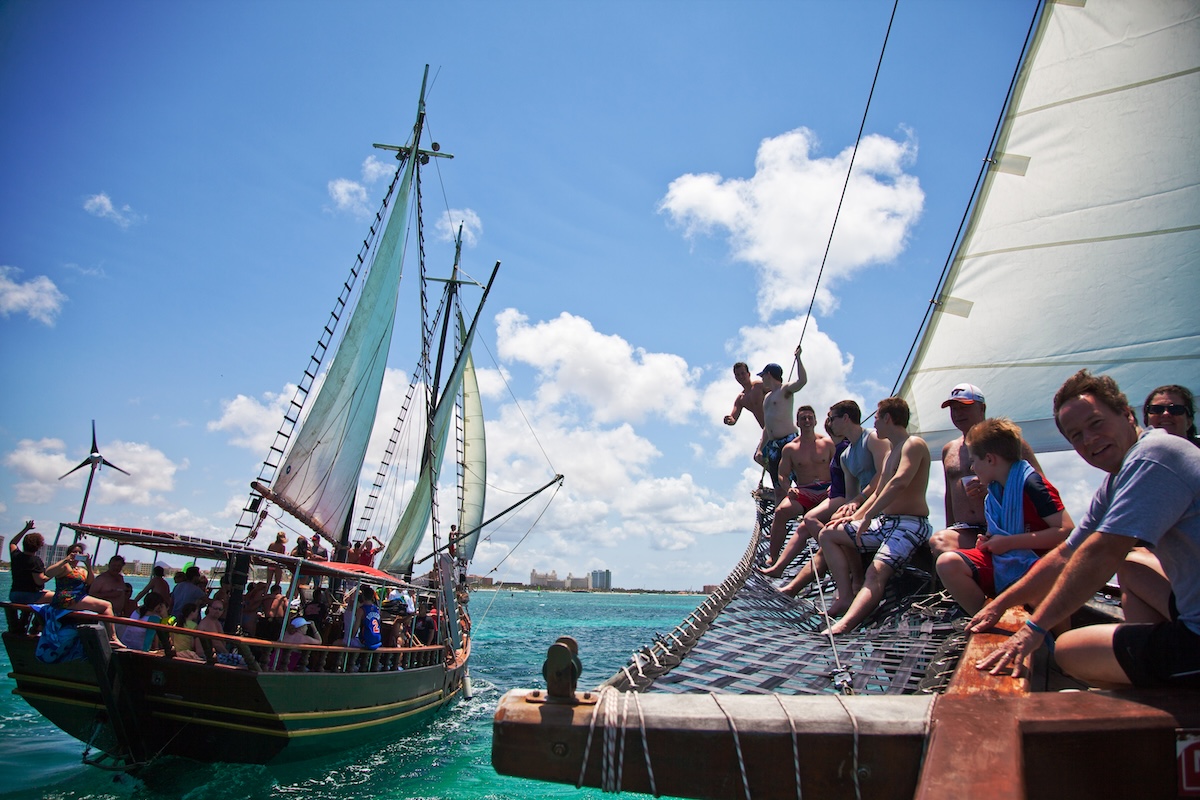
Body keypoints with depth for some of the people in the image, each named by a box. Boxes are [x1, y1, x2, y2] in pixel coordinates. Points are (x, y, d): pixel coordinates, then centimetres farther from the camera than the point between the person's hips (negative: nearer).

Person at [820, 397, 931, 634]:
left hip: (910, 525, -10)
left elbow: (900, 482, -29)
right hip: (884, 522, 10)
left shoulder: (914, 444, -10)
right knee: (828, 534, 8)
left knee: (876, 573, -31)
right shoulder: (893, 451, 22)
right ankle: (846, 596, -6)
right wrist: (854, 517, 15)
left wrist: (868, 516, -30)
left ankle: (842, 627, -54)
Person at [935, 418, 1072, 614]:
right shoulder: (994, 489, 12)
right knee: (947, 563, -18)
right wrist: (989, 541, 5)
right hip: (1000, 563, 8)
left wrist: (1008, 542, -19)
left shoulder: (1031, 485, -13)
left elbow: (1067, 531, -22)